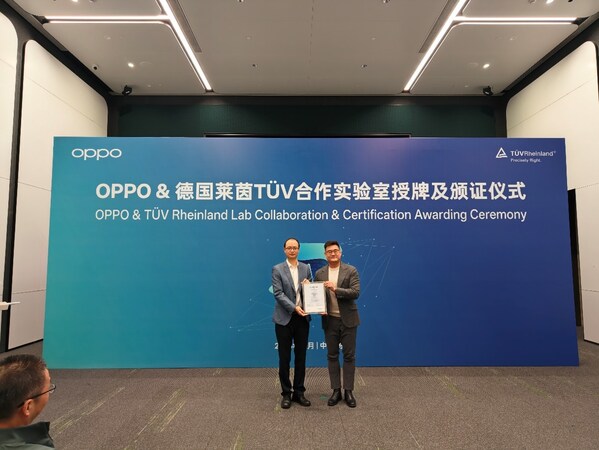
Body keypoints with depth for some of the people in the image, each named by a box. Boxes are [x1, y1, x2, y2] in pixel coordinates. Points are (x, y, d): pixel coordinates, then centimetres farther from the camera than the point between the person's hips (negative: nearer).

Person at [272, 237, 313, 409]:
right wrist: (294, 307, -21)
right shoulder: (277, 269, -3)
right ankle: (286, 393, 20)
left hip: (302, 318, 3)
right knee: (285, 357, 6)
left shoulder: (306, 268, 8)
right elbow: (278, 293, -12)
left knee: (301, 356, 10)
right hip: (284, 318, -3)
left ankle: (299, 392, 24)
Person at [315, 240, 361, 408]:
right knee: (332, 356, 9)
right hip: (330, 320, 2)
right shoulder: (319, 273, 3)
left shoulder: (351, 270, -5)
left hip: (348, 319, -2)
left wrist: (336, 289, -25)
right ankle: (336, 390, 21)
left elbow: (355, 292, -14)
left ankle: (349, 391, 18)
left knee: (349, 355, 5)